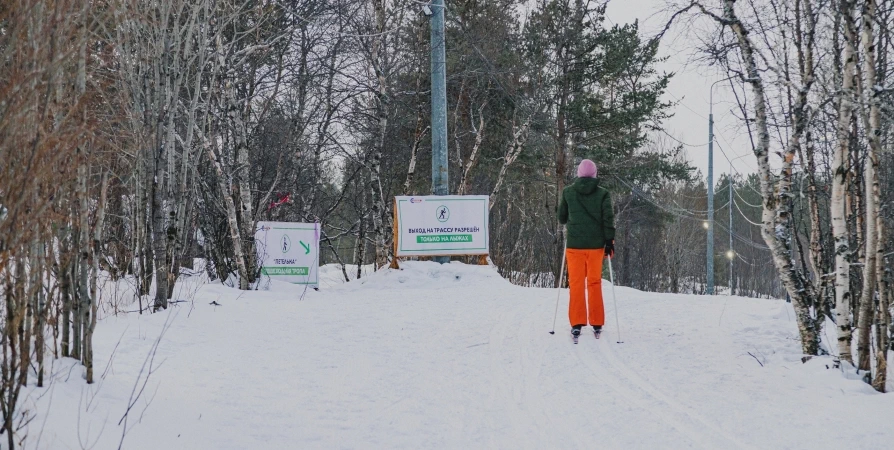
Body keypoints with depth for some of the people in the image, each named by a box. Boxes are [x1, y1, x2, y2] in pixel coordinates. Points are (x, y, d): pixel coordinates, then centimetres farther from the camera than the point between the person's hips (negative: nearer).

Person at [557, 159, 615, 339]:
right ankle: (597, 324, 10)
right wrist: (609, 241, -3)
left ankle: (576, 324, 0)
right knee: (594, 283, 9)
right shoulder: (602, 193, -2)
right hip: (596, 244, 0)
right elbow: (608, 218, -7)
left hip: (574, 244, 0)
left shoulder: (568, 192, 1)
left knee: (576, 283, 4)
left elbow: (562, 218, 10)